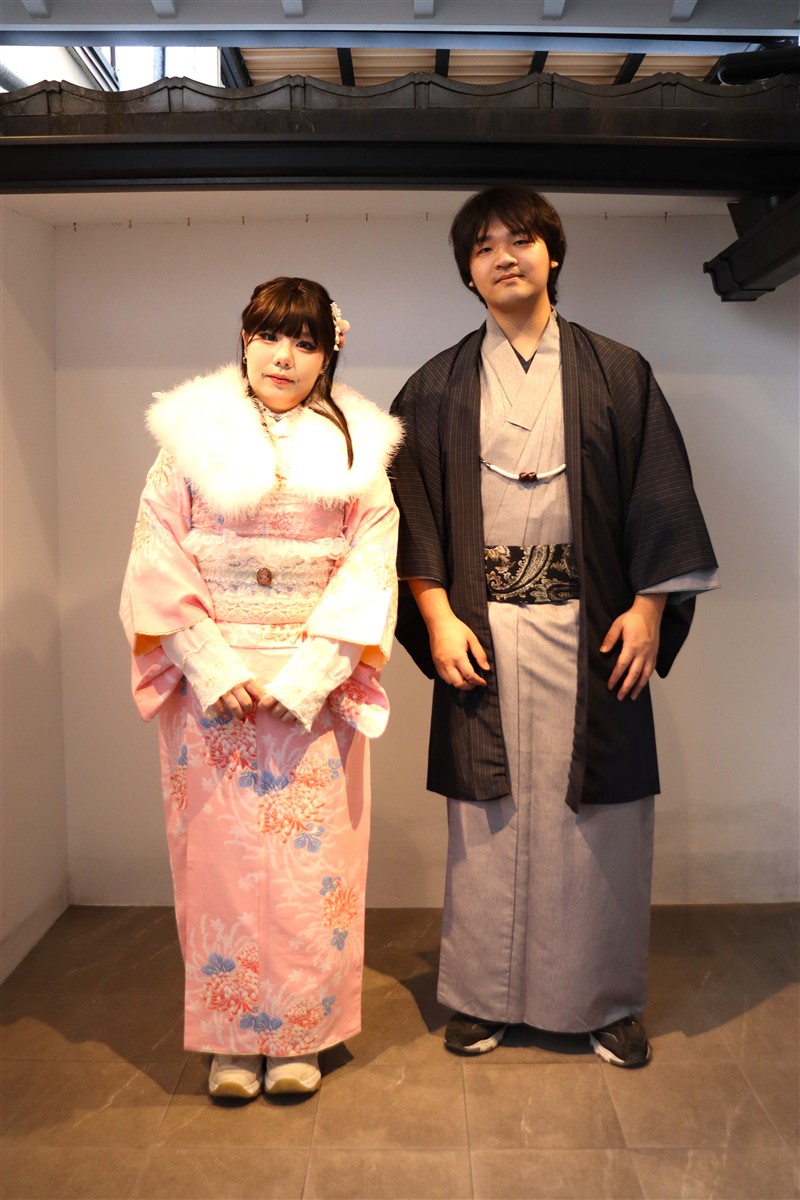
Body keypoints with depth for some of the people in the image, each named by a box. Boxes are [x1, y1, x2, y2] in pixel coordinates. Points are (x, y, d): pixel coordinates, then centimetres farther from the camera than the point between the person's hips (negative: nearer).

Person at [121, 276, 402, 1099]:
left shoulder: (357, 445, 4)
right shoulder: (193, 437, 3)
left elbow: (371, 568, -2)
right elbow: (159, 561, -1)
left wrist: (305, 678, -12)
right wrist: (217, 670, -11)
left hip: (317, 683, 0)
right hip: (212, 679, 0)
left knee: (311, 859, 5)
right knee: (222, 854, 6)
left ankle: (299, 1034, 26)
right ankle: (231, 1037, 25)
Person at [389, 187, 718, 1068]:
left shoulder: (616, 375, 8)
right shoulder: (438, 389, 9)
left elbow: (659, 496, 4)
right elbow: (411, 508, 5)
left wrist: (647, 608, -5)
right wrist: (437, 616, -5)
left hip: (591, 629, 0)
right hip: (482, 631, 1)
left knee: (599, 815, 5)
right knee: (488, 814, 7)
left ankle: (607, 1001, 24)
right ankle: (483, 997, 24)